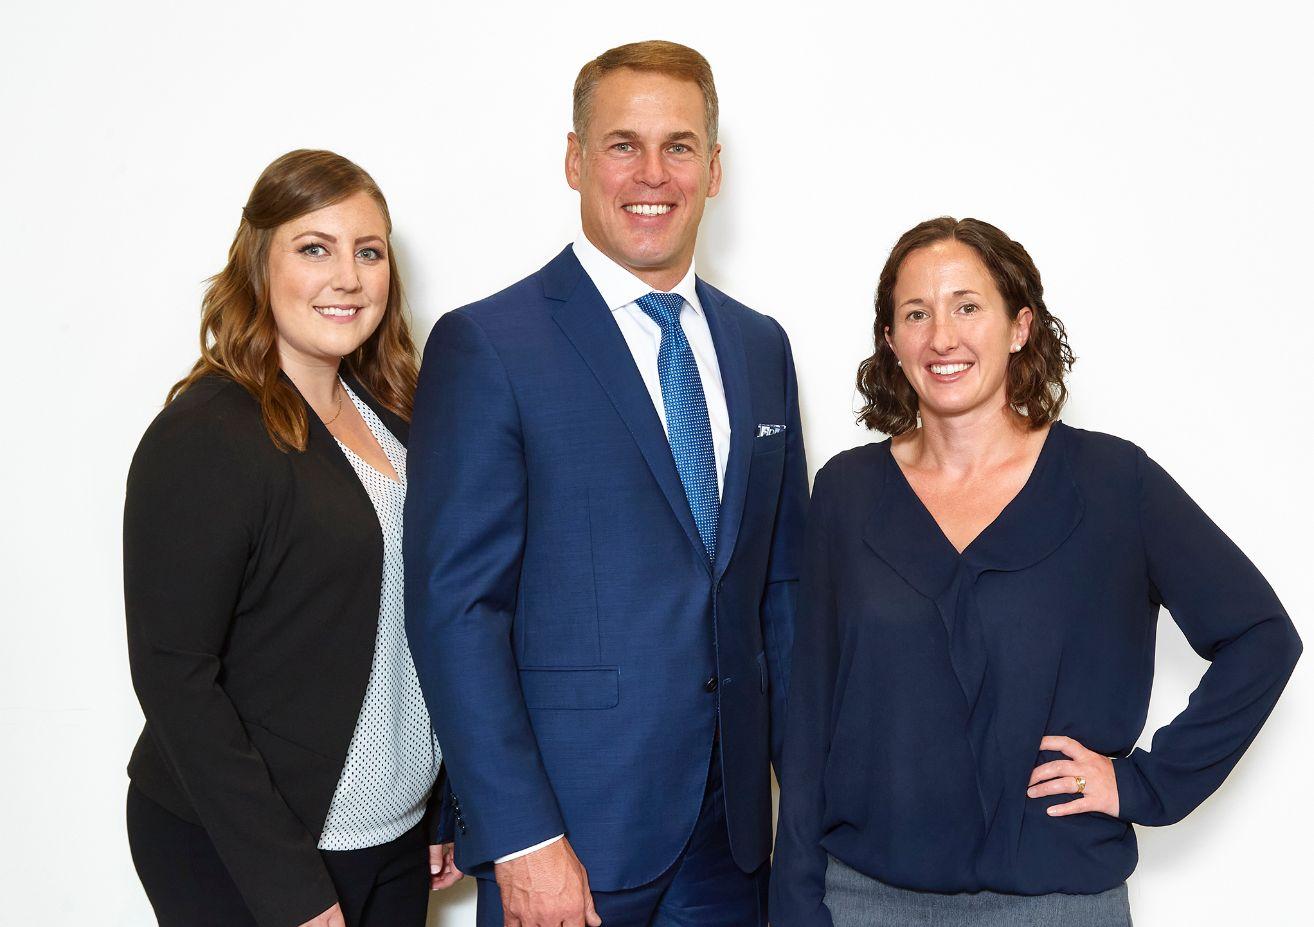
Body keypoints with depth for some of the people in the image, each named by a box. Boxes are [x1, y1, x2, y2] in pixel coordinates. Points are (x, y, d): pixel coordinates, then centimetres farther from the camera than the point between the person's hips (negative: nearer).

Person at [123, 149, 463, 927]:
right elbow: (173, 674, -18)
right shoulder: (204, 435, -16)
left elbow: (408, 622, 9)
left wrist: (442, 807, 7)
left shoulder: (388, 412, 4)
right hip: (238, 859, -6)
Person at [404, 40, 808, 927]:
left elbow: (782, 582, 13)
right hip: (572, 830, -5)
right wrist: (520, 839, -16)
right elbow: (453, 606, -13)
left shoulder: (761, 346, 9)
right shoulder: (486, 346, -9)